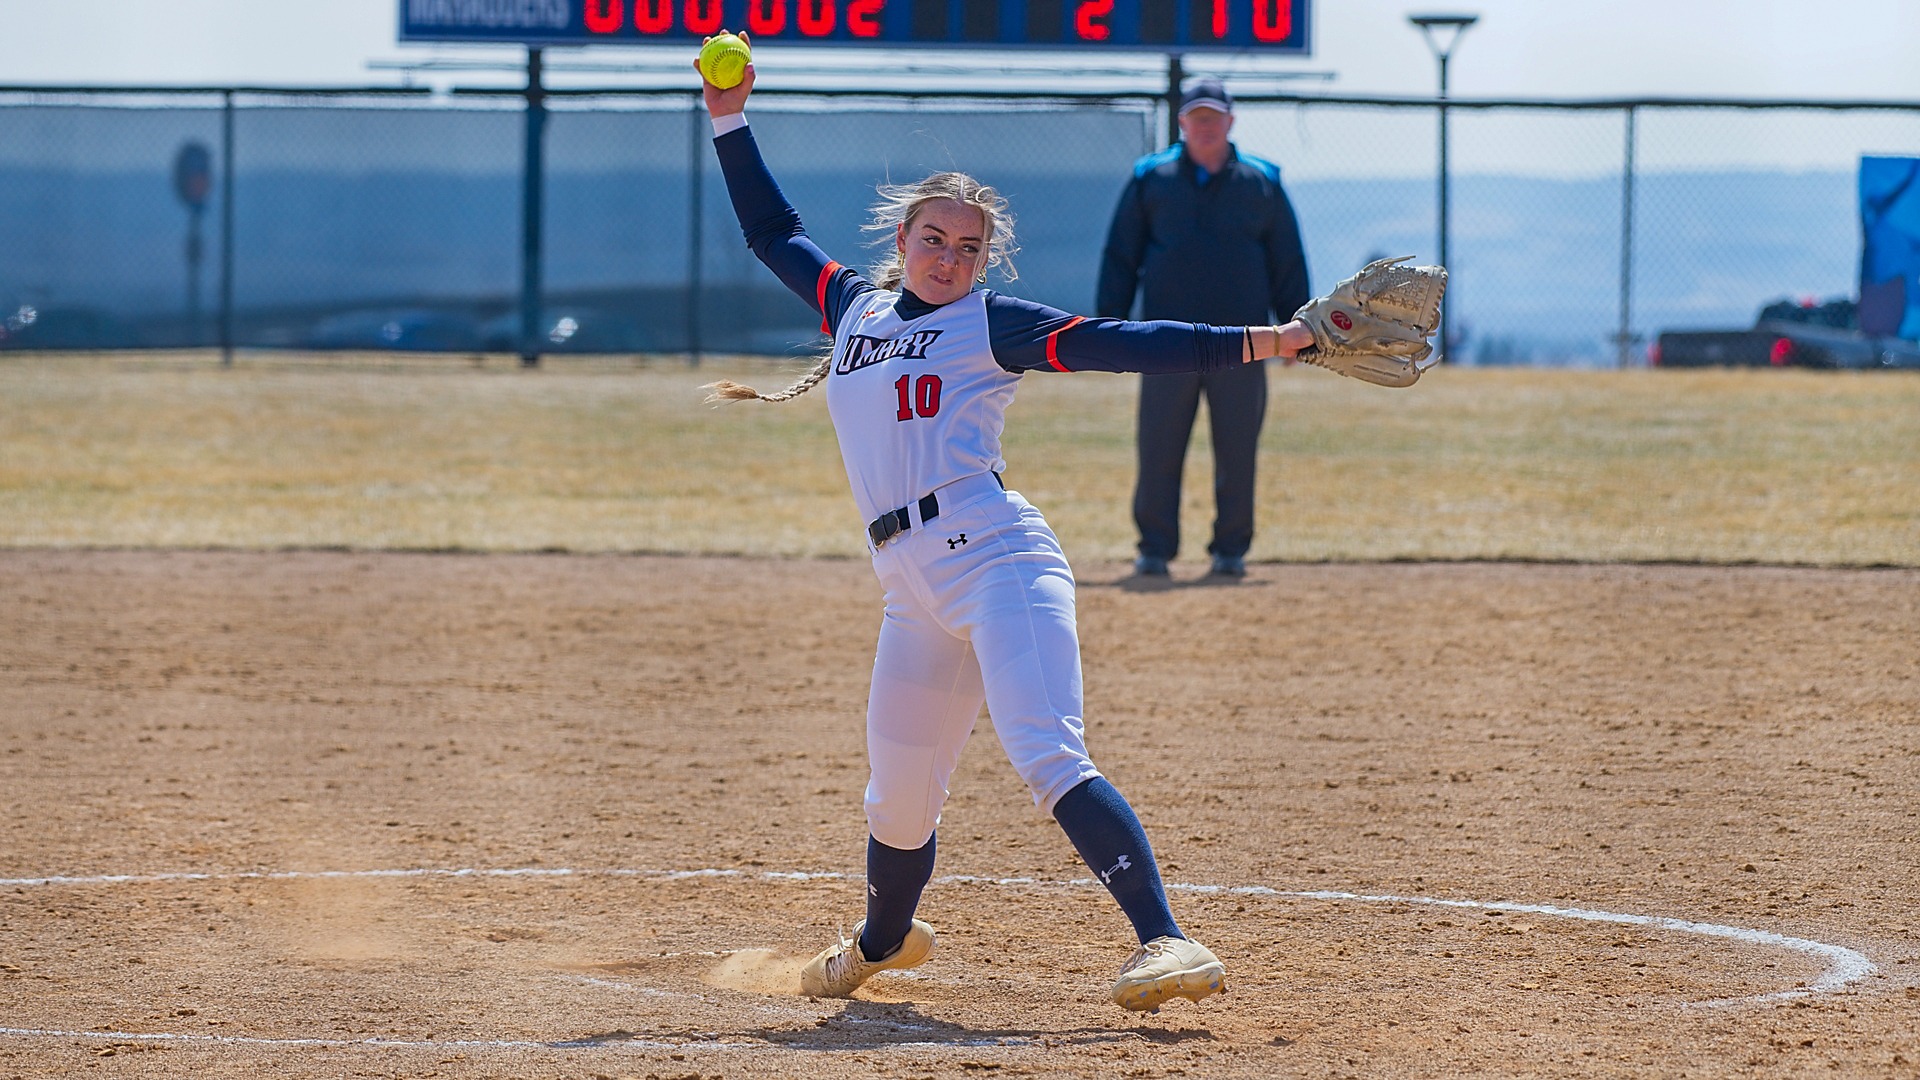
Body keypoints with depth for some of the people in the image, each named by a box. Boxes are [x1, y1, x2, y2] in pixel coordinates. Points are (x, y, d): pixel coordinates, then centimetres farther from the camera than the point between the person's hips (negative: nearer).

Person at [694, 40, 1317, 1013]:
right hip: (915, 593, 6)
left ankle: (1165, 943, -33)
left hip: (995, 559, -6)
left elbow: (1116, 344, -6)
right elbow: (774, 233, 34)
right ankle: (883, 940, 41)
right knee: (897, 801, 11)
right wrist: (731, 124, 29)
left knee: (1049, 759, -23)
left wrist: (1254, 343, -16)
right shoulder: (854, 309, 21)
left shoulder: (991, 325, 4)